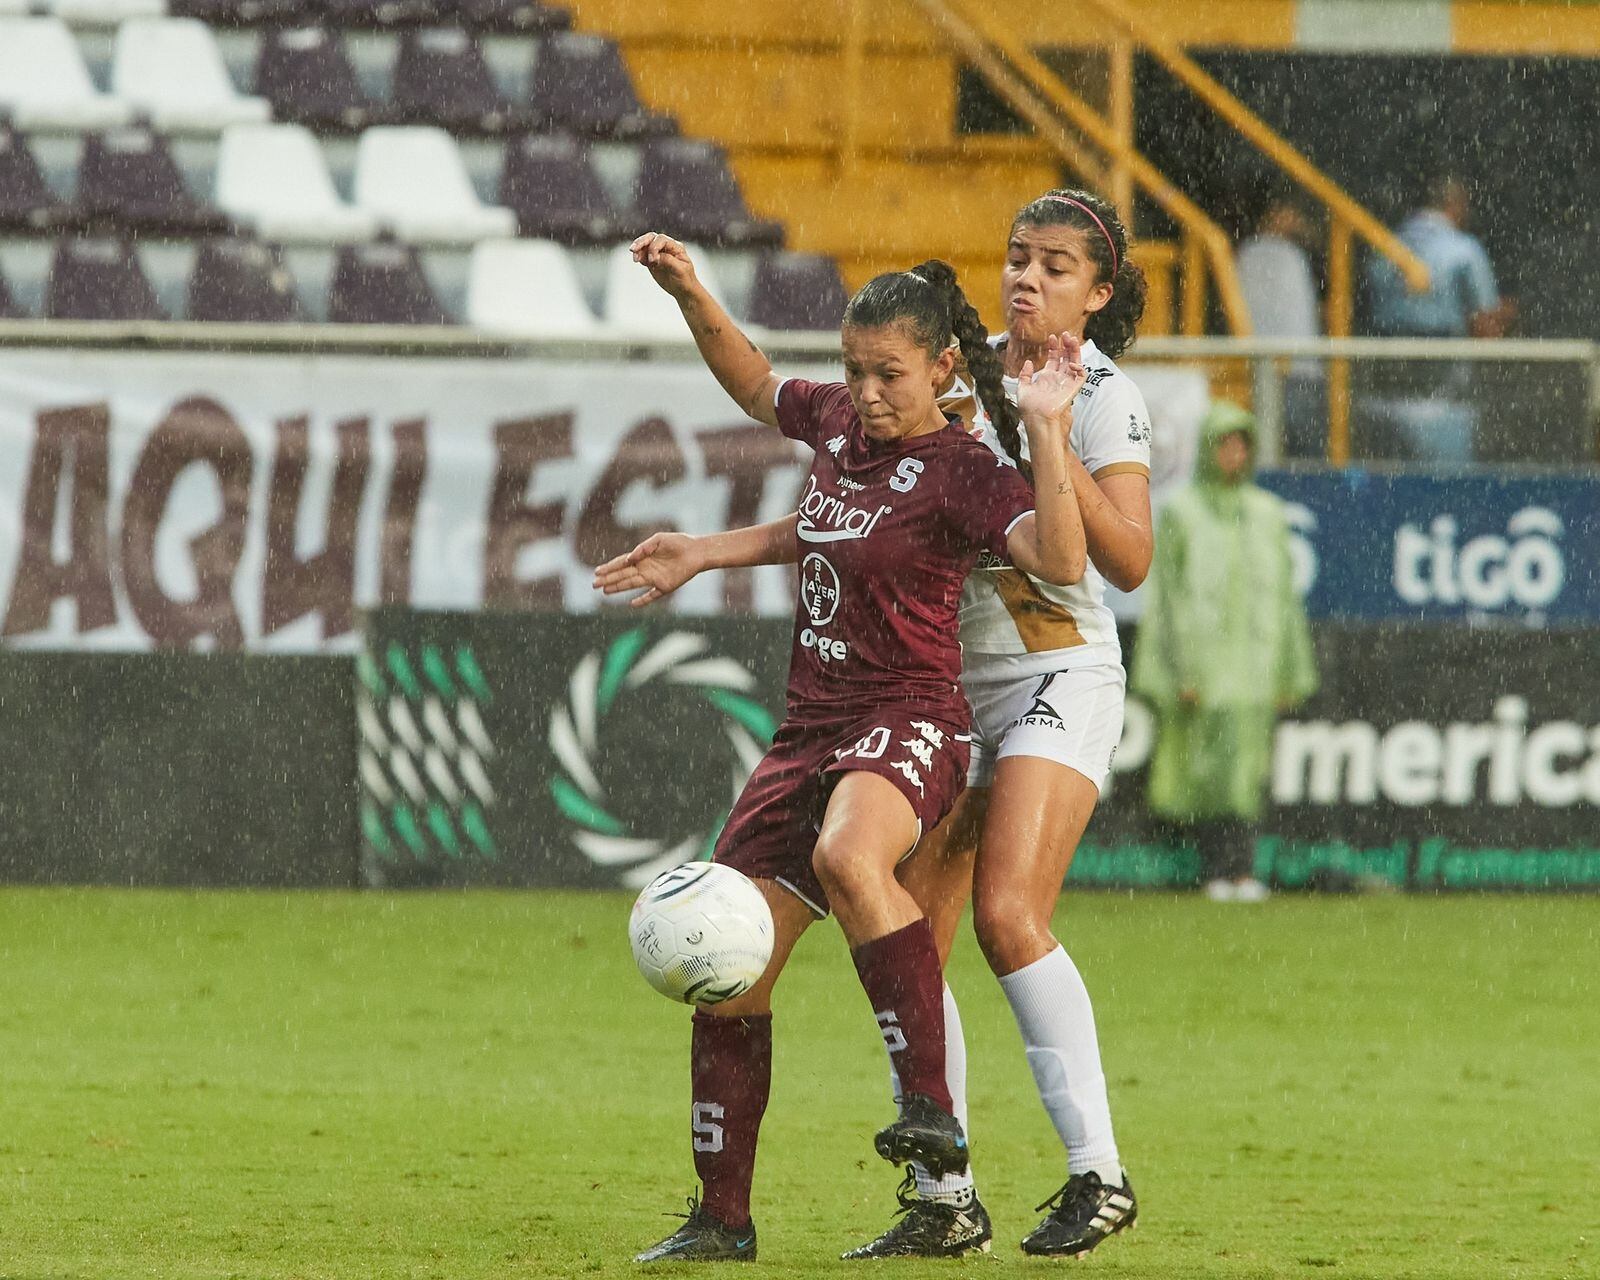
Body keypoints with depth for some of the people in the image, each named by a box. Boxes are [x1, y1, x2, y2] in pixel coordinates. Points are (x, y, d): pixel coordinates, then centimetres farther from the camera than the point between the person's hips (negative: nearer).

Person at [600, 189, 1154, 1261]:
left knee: (1007, 912, -22)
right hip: (953, 687, 7)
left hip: (1062, 682, -6)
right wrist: (711, 551, 13)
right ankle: (945, 1200, 4)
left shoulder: (1104, 398, -5)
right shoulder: (966, 386, 12)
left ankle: (1098, 1173, -17)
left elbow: (1130, 561, -16)